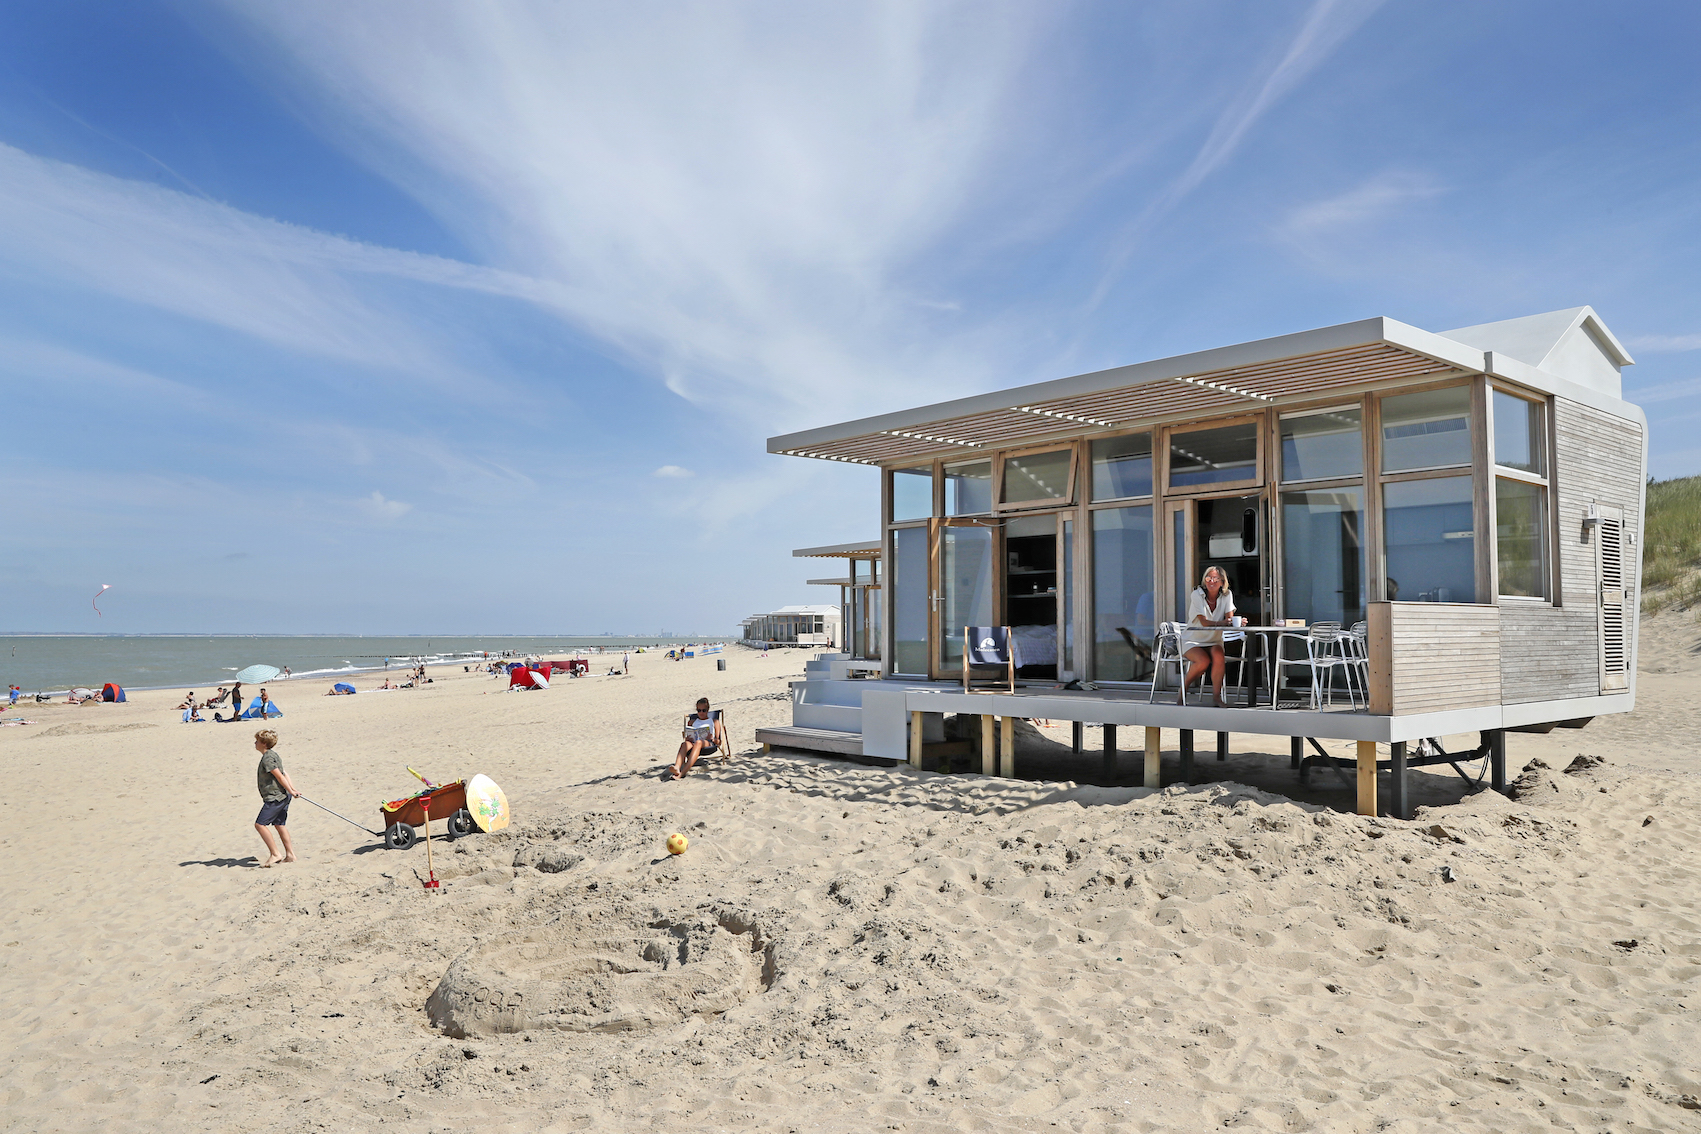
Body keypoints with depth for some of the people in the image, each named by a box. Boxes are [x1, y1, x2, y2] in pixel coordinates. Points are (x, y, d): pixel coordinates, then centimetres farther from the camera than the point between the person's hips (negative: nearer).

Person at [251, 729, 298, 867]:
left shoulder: (267, 758, -15)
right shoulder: (273, 755, 17)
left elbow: (279, 776, -18)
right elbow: (284, 774, 17)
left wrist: (291, 791, -16)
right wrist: (292, 789, 11)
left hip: (275, 797, -10)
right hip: (282, 796, 10)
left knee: (260, 824, -8)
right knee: (279, 824, 16)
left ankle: (275, 854, -8)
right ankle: (290, 854, 19)